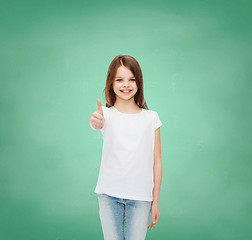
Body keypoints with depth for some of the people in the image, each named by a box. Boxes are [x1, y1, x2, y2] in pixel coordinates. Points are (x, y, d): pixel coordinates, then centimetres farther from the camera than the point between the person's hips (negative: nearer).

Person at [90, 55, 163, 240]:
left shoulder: (151, 118, 1)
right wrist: (96, 122, -52)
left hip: (140, 196, 1)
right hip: (109, 194, 0)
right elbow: (97, 123, -28)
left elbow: (156, 162, 2)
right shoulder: (107, 114, -2)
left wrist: (155, 201, 2)